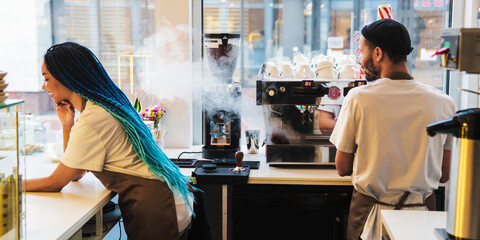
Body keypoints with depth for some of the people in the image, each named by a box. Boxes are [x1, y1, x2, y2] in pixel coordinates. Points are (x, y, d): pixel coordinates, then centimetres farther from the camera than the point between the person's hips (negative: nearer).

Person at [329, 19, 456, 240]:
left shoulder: (358, 98, -12)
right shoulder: (444, 103, -6)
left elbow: (342, 168, -5)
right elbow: (444, 175, 0)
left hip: (371, 213, -2)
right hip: (420, 211, 2)